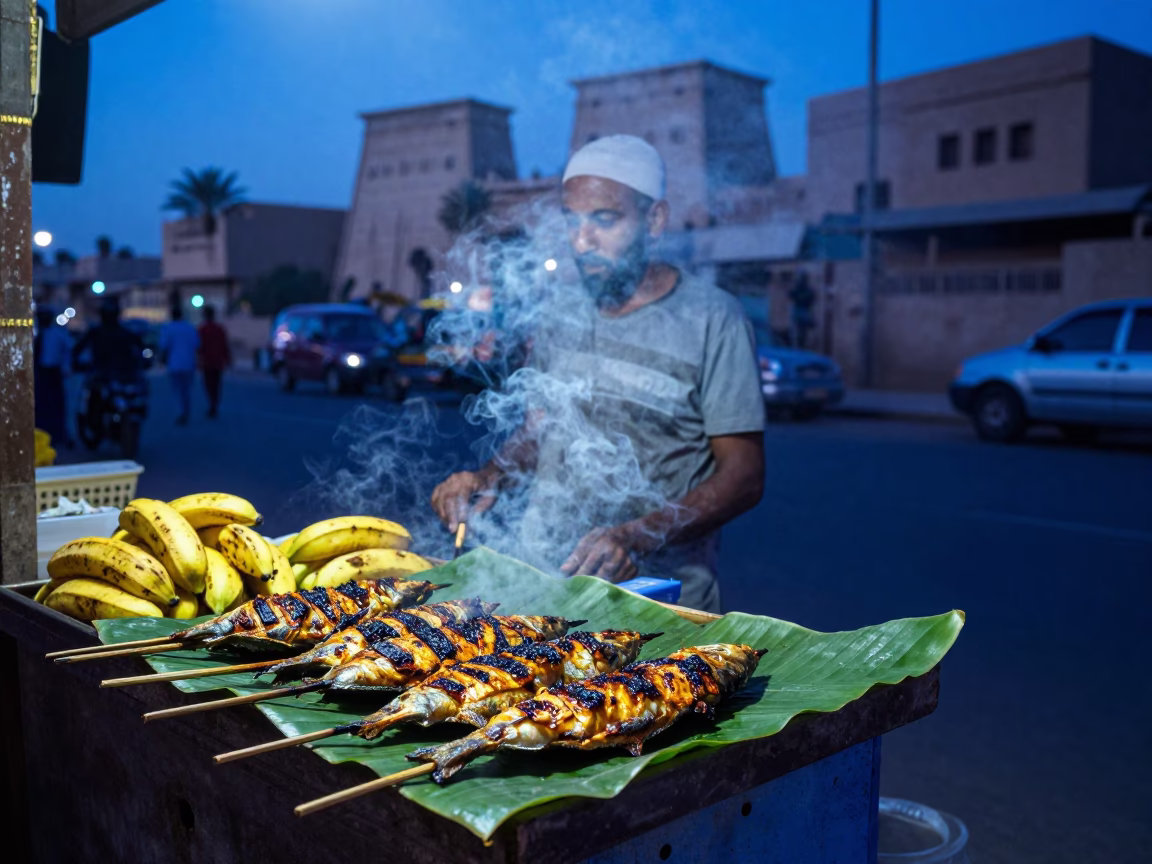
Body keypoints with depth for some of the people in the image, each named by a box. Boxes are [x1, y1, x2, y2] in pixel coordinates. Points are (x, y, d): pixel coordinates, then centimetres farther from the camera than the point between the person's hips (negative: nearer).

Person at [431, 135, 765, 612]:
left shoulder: (712, 319, -7)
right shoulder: (563, 315, 10)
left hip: (657, 597, -4)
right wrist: (488, 478, -1)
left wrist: (638, 537, -23)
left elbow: (744, 476, -9)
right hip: (541, 581, 4)